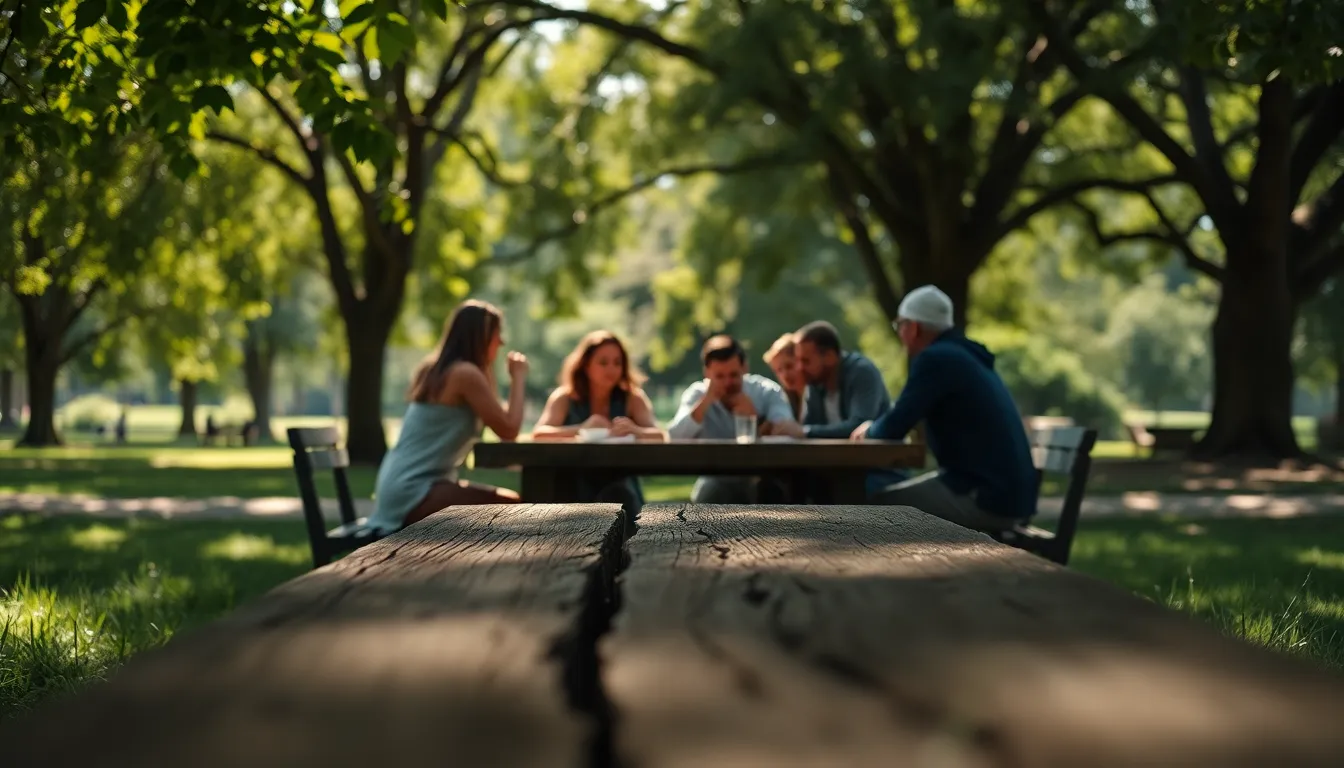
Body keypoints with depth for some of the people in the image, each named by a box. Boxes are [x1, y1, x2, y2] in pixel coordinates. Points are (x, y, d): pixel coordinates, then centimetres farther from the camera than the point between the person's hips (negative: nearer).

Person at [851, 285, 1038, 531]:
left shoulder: (936, 358, -12)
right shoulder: (965, 355, 18)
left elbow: (892, 428, -13)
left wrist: (868, 430, 8)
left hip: (986, 498, -9)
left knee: (877, 504, -2)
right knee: (898, 499, 20)